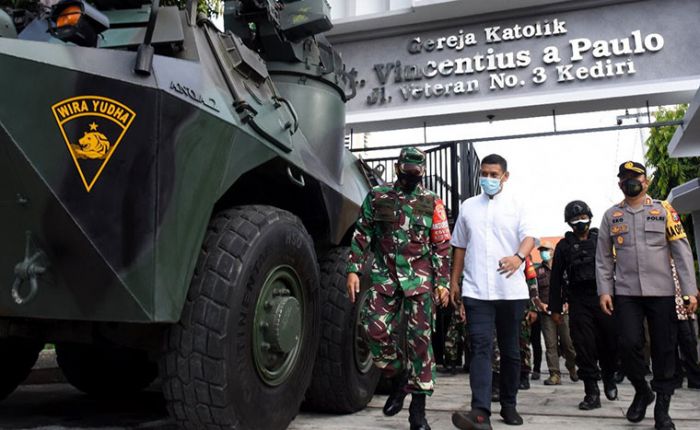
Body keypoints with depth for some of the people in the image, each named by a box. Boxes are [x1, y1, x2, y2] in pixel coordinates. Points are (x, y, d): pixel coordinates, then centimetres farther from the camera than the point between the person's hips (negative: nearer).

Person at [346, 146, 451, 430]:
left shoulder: (432, 202, 6)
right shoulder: (377, 197, 7)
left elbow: (442, 246, 6)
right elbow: (362, 236, 8)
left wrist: (443, 282, 0)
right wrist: (353, 270, -1)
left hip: (419, 279, -1)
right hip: (384, 276, 1)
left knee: (419, 339, -2)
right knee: (375, 327, -9)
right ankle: (399, 376, 19)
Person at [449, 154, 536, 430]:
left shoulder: (516, 204, 7)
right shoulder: (468, 206, 14)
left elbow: (529, 236, -7)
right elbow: (459, 246, 18)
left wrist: (519, 256, -29)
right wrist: (454, 281, 14)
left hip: (511, 290, 0)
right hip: (476, 290, 1)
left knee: (510, 350, 10)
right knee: (480, 348, -11)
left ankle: (509, 406, 23)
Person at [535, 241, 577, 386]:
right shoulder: (537, 271, 12)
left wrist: (567, 303, -4)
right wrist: (540, 304, -7)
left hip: (563, 311, -1)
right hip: (546, 313, 1)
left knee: (568, 342, 0)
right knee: (551, 345, -3)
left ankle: (573, 368, 24)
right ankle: (555, 374, -1)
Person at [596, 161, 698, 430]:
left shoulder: (664, 210, 5)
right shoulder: (611, 216, 9)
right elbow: (603, 257, 9)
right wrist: (604, 291, 0)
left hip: (661, 292, 0)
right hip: (625, 293, 1)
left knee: (664, 348, 3)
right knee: (629, 344, -7)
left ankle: (662, 407, 17)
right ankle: (642, 391, 20)